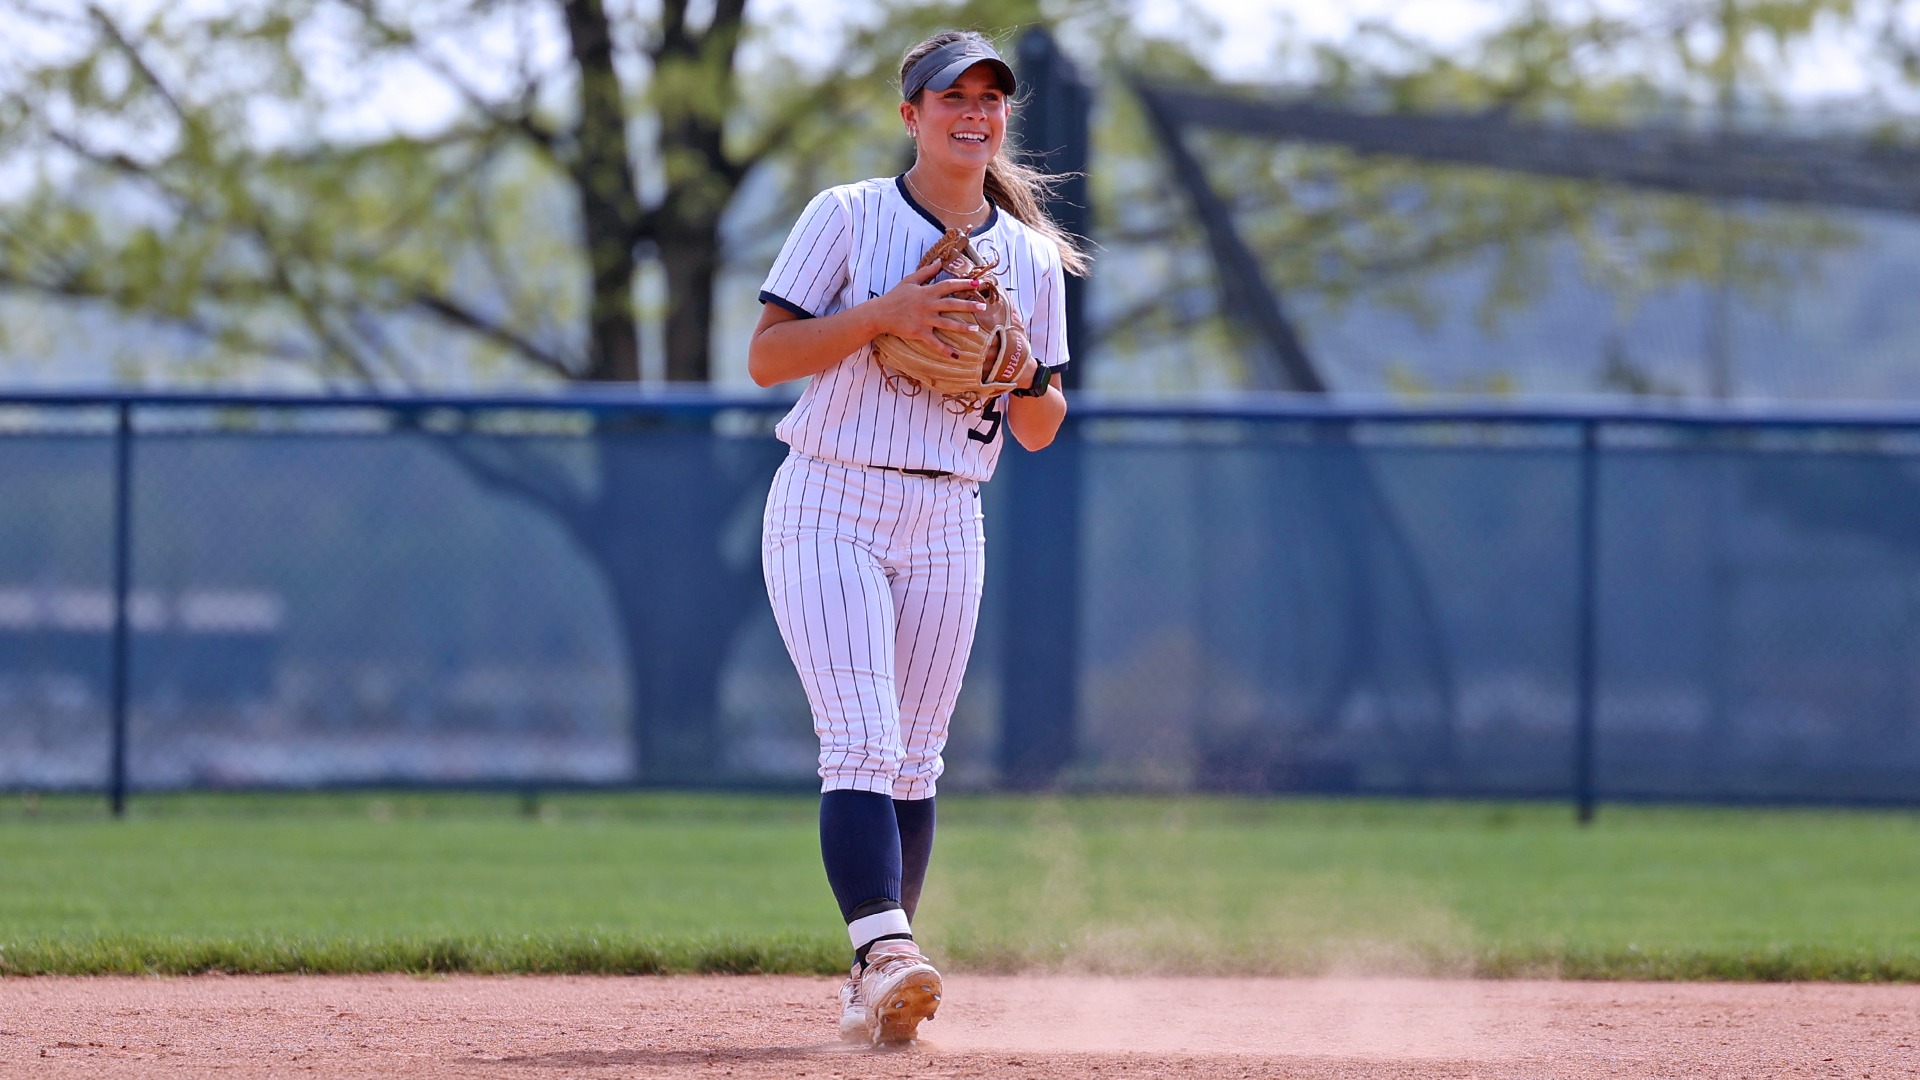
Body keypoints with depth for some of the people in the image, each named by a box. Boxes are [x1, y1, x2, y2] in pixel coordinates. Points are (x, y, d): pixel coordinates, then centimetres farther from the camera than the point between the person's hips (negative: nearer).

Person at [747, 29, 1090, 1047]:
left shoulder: (1031, 258, 9)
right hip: (828, 510, -4)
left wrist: (1024, 379, -11)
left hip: (945, 523, 4)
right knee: (861, 743, -18)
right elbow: (765, 357, -7)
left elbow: (1039, 430, 12)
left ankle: (872, 990, 12)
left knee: (913, 760, 5)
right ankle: (885, 952, -33)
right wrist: (880, 315, -20)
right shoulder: (847, 217, -2)